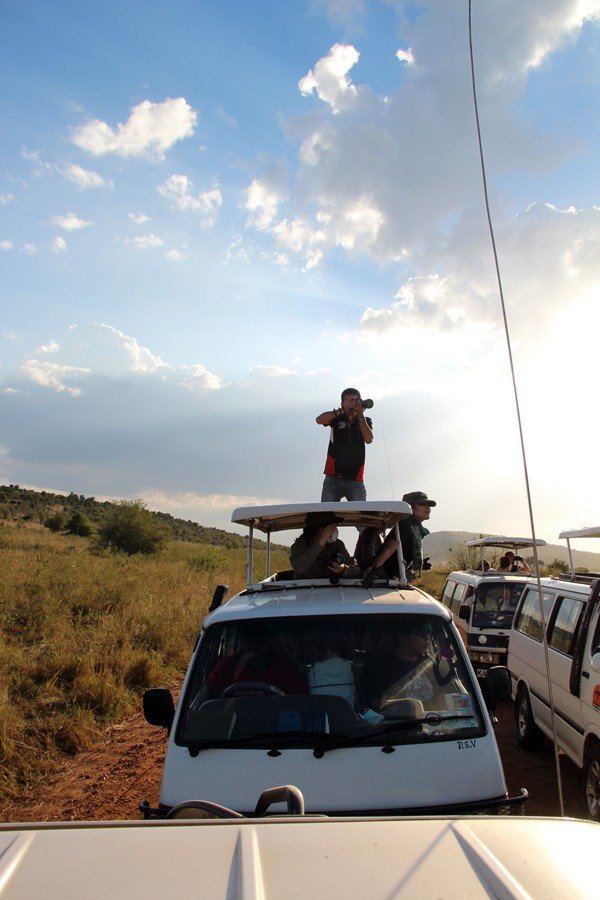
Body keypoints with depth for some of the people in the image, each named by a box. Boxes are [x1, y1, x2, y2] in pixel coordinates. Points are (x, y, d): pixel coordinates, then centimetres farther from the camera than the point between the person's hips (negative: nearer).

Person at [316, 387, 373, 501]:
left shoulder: (365, 421, 11)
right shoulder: (336, 418, 6)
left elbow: (369, 439, -7)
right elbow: (319, 420, -13)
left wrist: (360, 415, -11)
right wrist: (342, 410, -17)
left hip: (355, 480, 1)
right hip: (333, 478, -1)